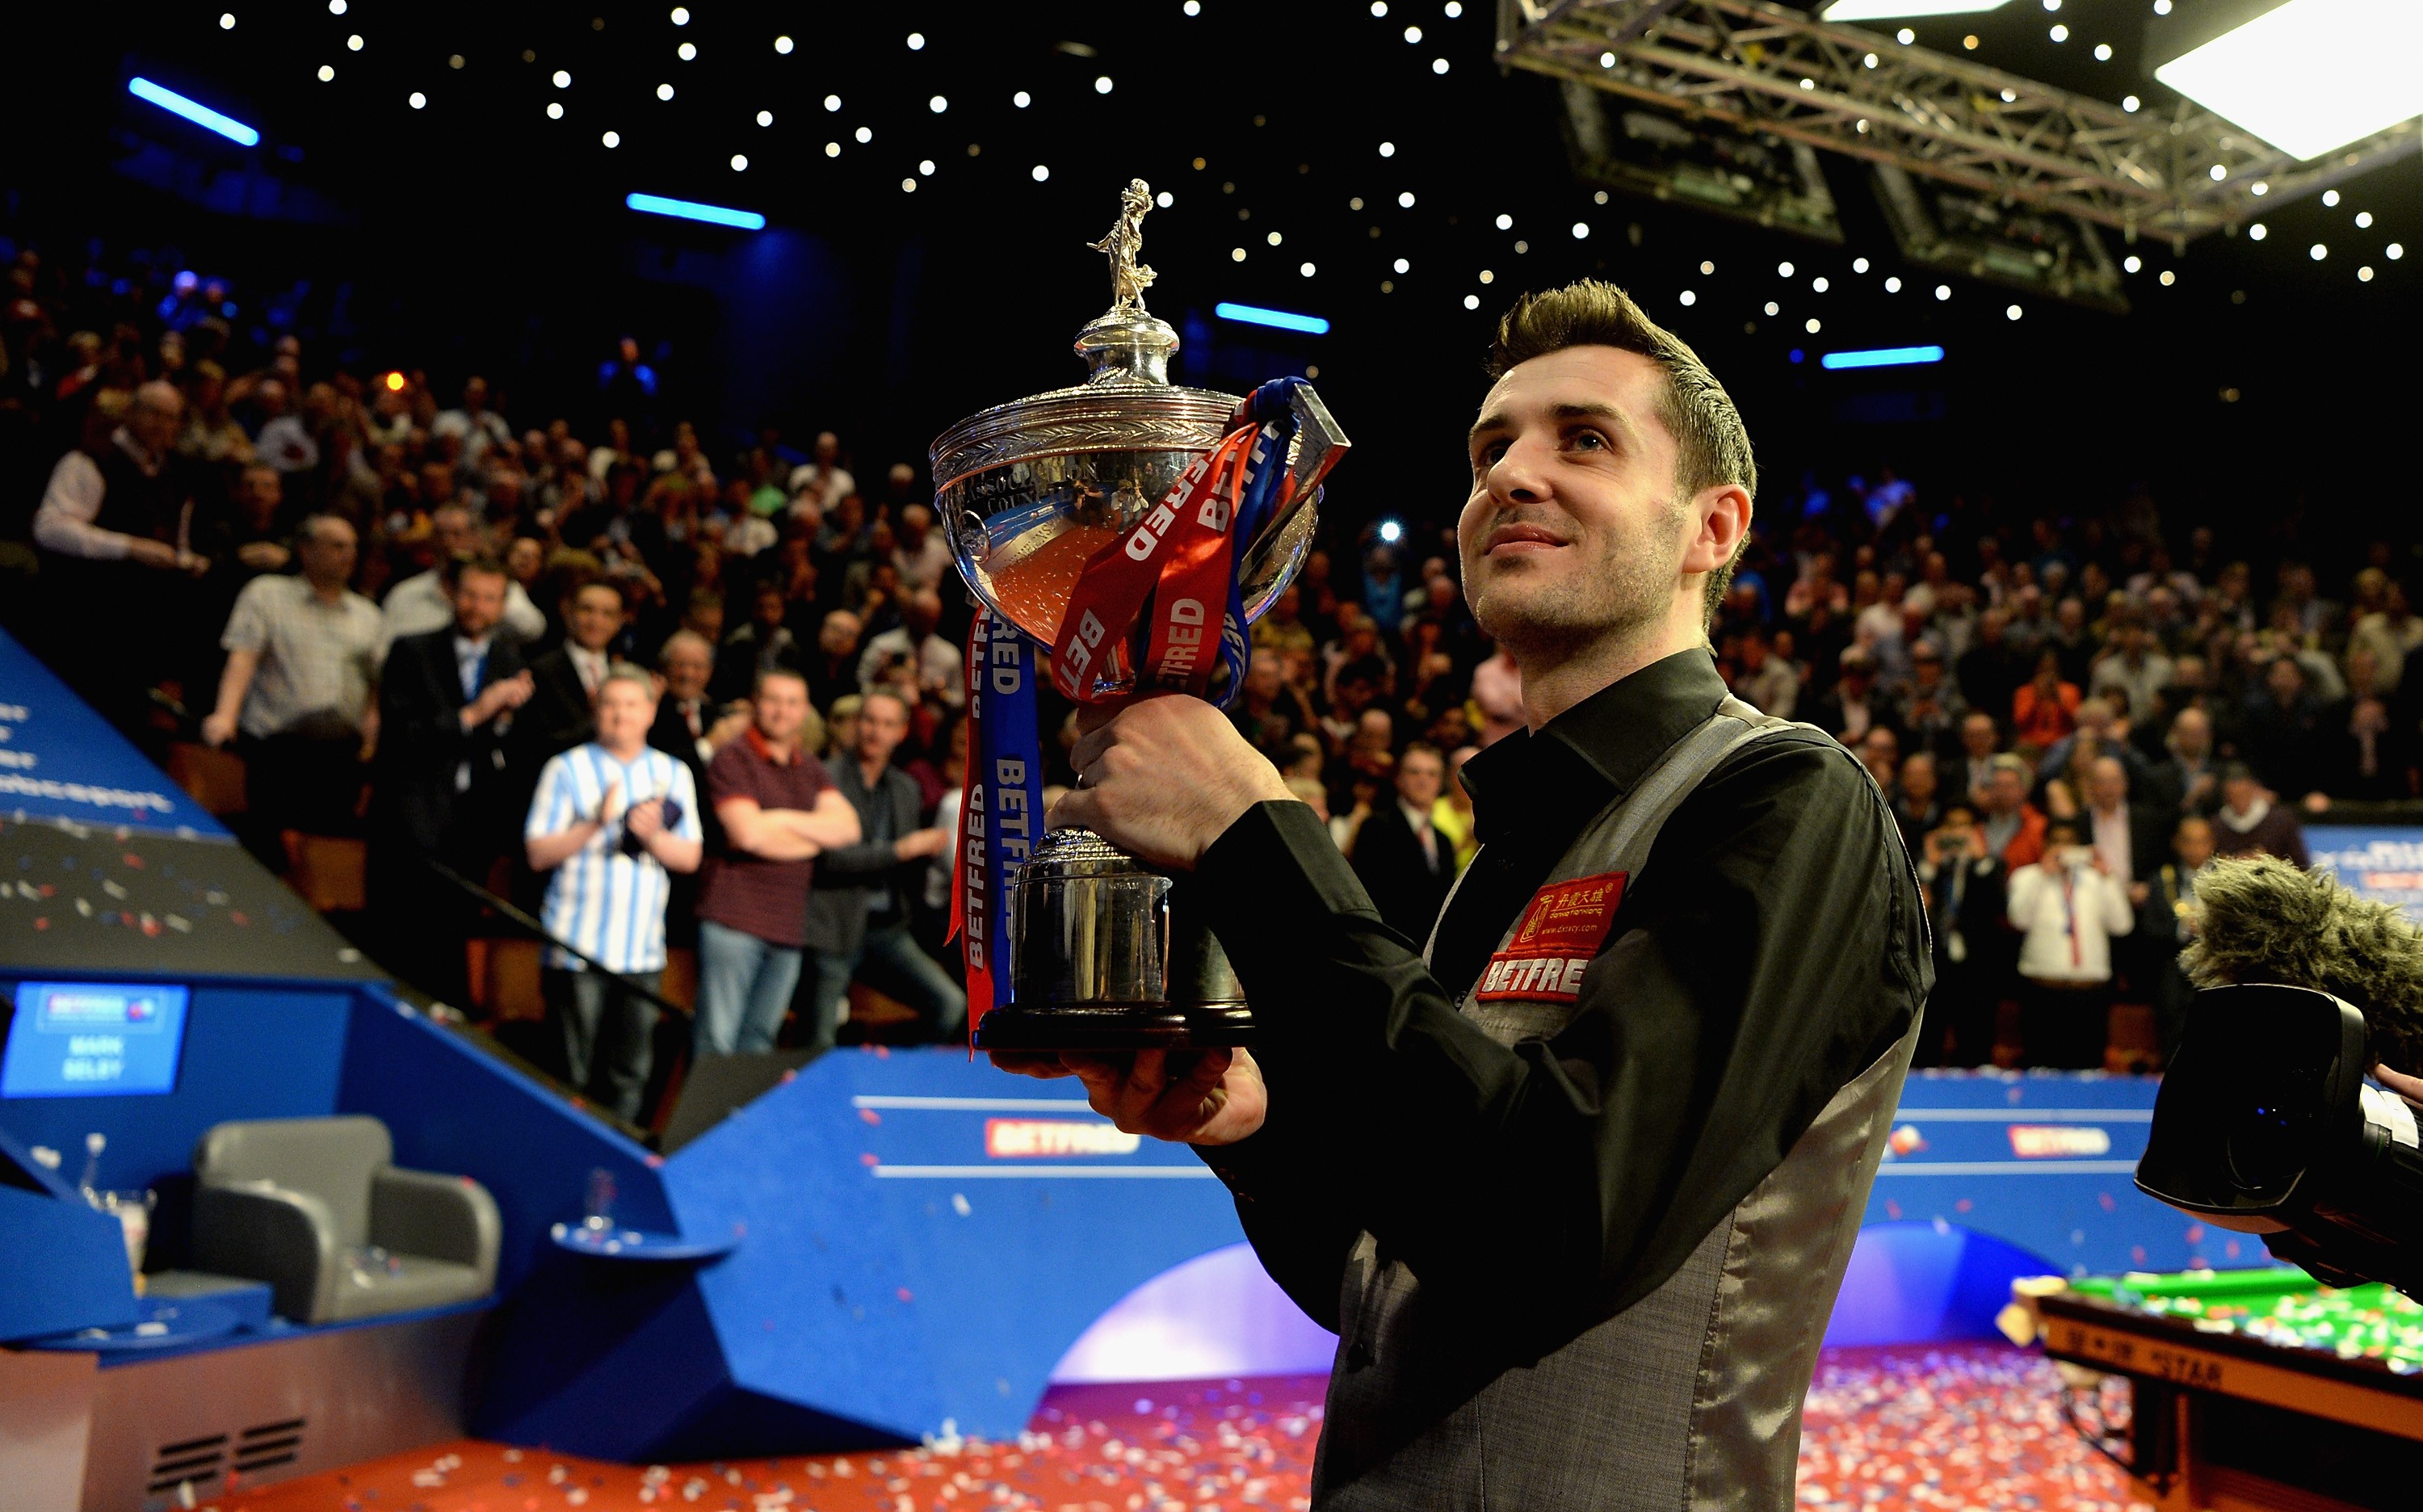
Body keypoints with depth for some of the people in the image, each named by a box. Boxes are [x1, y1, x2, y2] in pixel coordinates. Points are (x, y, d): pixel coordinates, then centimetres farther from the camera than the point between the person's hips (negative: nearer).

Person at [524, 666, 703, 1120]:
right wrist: (595, 824, -16)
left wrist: (654, 836, -14)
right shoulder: (567, 768, 3)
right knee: (574, 1074, 0)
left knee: (631, 1073, 5)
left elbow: (690, 857, 6)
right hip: (578, 947, -3)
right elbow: (538, 853, -3)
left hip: (643, 951, 3)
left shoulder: (674, 774, 12)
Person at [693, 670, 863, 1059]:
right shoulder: (733, 758, -3)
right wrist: (815, 836, -1)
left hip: (789, 925, 6)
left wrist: (783, 820, -8)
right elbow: (747, 833, -15)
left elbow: (848, 826, 5)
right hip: (735, 920, -6)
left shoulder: (809, 765, 17)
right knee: (717, 1043, -5)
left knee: (759, 1044, 11)